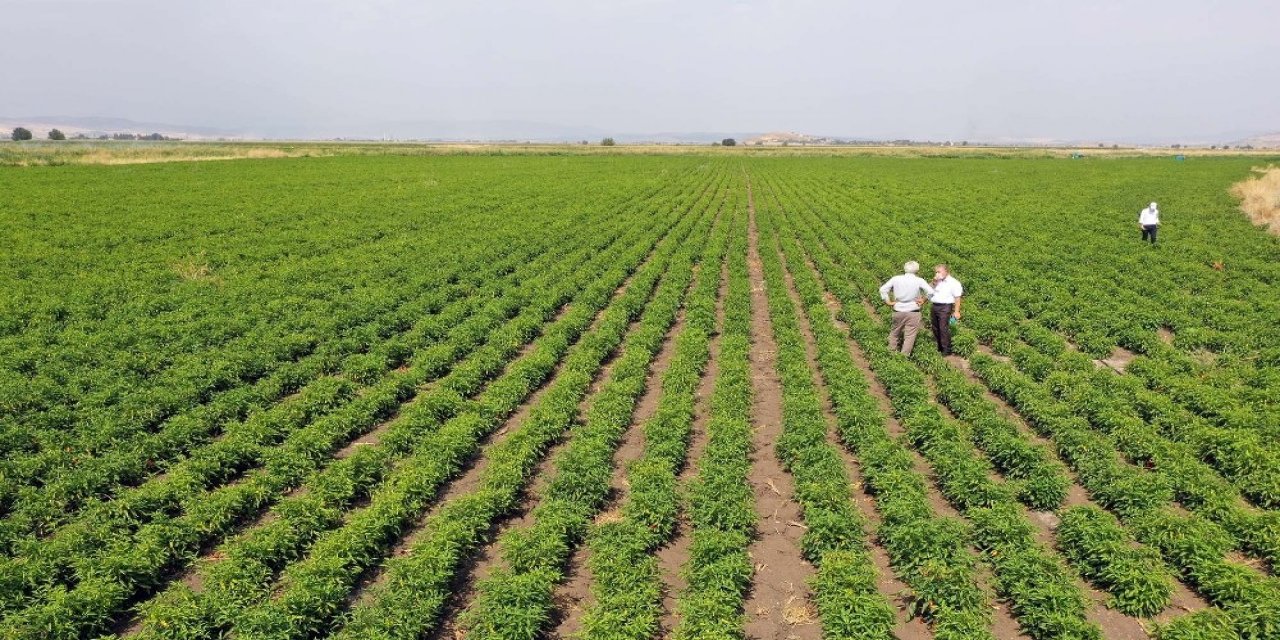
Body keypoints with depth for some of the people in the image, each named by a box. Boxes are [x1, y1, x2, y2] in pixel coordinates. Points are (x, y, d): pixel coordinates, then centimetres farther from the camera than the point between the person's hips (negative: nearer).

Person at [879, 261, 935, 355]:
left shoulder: (896, 279, -2)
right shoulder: (919, 280, -9)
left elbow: (883, 289, -2)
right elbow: (930, 292, -14)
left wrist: (888, 302, 4)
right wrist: (923, 301, 0)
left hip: (898, 311, 3)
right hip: (913, 312, -3)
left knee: (894, 333, 19)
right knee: (910, 336, 4)